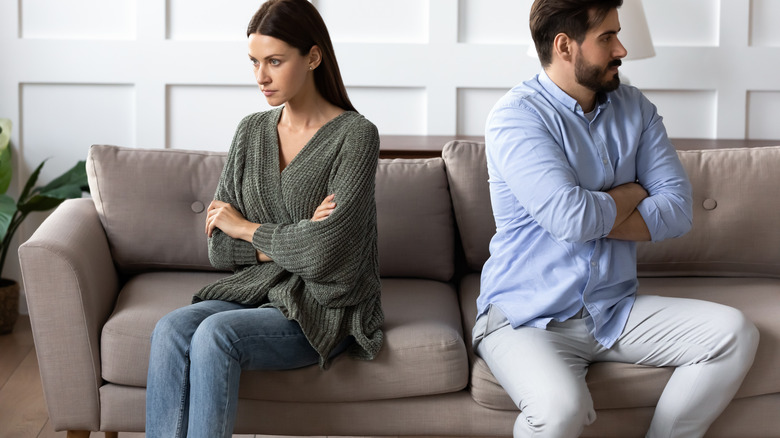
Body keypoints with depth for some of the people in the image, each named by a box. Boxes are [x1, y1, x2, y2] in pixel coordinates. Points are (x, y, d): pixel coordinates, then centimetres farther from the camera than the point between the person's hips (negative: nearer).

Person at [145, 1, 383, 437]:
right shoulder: (251, 131, 9)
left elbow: (321, 253, -18)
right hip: (255, 290, 6)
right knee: (171, 330, -23)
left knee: (216, 334, -30)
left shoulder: (355, 135, -9)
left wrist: (246, 228, -4)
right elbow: (220, 248, 5)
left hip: (324, 308, -5)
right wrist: (290, 242, -10)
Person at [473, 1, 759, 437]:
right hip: (529, 317, -6)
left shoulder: (634, 108, 8)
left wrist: (595, 218, -14)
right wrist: (631, 194, -3)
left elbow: (678, 209, 0)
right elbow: (573, 218, -24)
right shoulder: (516, 117, -12)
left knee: (735, 333, -12)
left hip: (616, 309, 6)